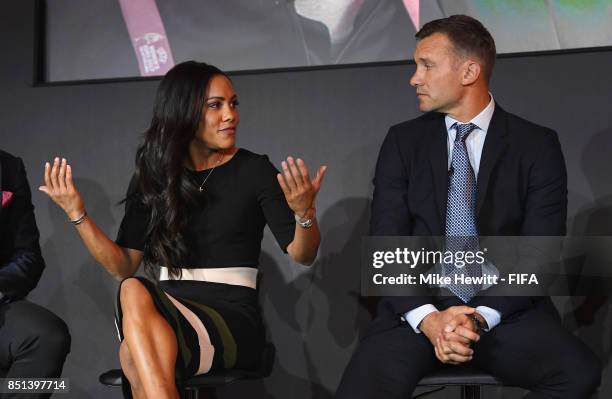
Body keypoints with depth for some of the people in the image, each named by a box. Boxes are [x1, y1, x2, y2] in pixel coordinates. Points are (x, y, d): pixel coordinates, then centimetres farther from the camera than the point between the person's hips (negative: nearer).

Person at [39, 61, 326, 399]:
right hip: (170, 312, 3)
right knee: (133, 291, -35)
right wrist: (77, 214, -1)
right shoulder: (152, 177, 12)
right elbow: (123, 266, 10)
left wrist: (304, 212, -22)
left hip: (233, 317, -3)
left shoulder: (255, 171, 3)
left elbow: (302, 255, -1)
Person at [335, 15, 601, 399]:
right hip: (419, 308, 0)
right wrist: (427, 317, -17)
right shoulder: (403, 141, 6)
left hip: (507, 310, 1)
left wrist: (481, 317, -19)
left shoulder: (537, 145, 1)